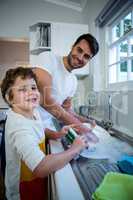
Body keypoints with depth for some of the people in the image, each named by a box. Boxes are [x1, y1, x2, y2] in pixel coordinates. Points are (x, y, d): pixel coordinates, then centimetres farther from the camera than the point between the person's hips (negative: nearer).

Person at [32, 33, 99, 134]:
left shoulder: (73, 81, 4)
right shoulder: (48, 58, -17)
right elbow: (45, 100, -28)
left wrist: (85, 121, -4)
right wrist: (76, 124, -22)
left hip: (46, 125, 6)